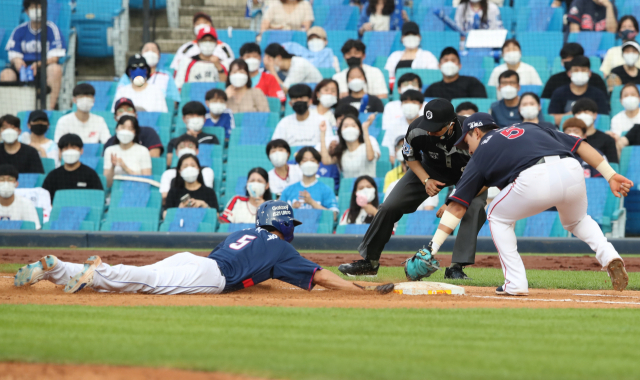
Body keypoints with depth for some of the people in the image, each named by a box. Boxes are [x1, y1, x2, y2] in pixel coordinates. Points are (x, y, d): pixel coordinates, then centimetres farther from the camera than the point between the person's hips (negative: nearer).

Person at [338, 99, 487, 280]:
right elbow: (410, 156, -6)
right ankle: (369, 261, 14)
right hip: (431, 169, 3)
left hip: (467, 173, -3)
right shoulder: (417, 130, -31)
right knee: (390, 207, -3)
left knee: (476, 207, -32)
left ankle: (456, 267, -25)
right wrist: (426, 180, -20)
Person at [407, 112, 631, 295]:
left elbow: (457, 207, 19)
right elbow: (580, 145, 25)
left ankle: (515, 284, 14)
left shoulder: (481, 154, 24)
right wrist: (610, 175, 23)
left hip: (536, 179, -5)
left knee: (498, 217, 24)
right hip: (572, 171, 5)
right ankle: (610, 258, 9)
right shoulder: (528, 128, 36)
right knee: (577, 220, 35)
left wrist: (433, 247, 19)